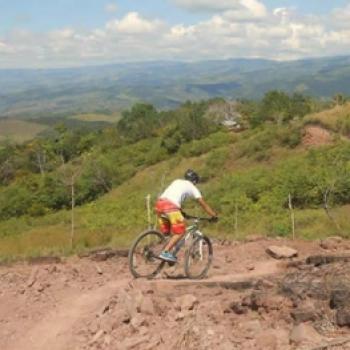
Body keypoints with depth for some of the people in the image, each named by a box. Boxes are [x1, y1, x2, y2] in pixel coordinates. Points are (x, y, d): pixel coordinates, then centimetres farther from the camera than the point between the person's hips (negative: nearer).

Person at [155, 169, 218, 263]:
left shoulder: (177, 181, 32)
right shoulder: (192, 187, 17)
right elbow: (203, 204, 16)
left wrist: (181, 212, 48)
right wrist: (214, 215, 22)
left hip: (159, 203, 7)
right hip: (170, 206, -7)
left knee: (166, 232, 18)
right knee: (180, 232, 1)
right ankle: (166, 252, -9)